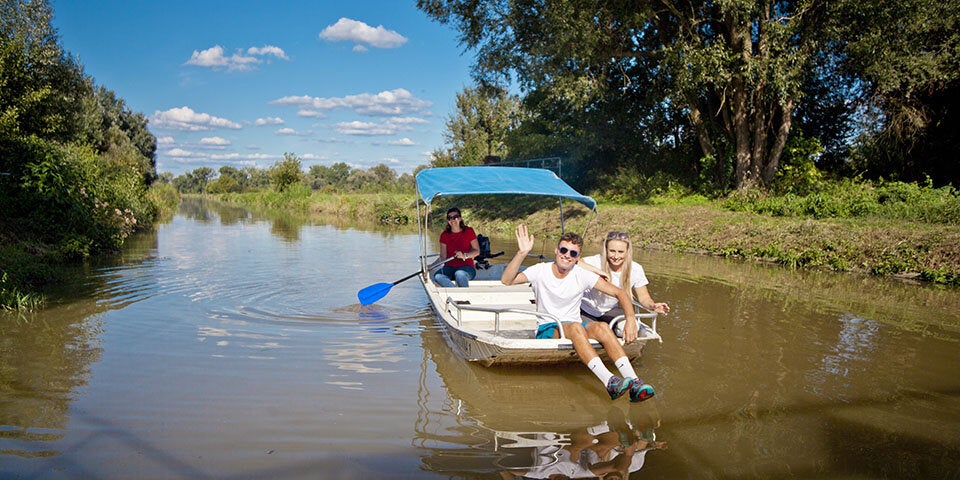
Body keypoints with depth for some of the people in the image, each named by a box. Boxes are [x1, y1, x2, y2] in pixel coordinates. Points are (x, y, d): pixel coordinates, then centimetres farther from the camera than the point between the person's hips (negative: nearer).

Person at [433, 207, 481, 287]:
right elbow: (443, 257, 5)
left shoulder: (469, 231, 3)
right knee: (437, 276, -33)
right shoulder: (444, 235, 9)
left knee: (459, 274, -41)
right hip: (449, 267, 3)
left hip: (466, 267, -3)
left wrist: (464, 256, -18)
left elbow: (477, 251, 1)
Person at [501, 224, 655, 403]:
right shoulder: (541, 271, -4)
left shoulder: (582, 276, -1)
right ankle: (609, 382, -45)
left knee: (601, 327, -29)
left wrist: (631, 320, -17)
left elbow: (620, 293, -1)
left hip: (575, 327, 3)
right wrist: (522, 253, -30)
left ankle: (635, 384, -37)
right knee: (576, 327, -35)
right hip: (547, 329, -2)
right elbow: (507, 280, -18)